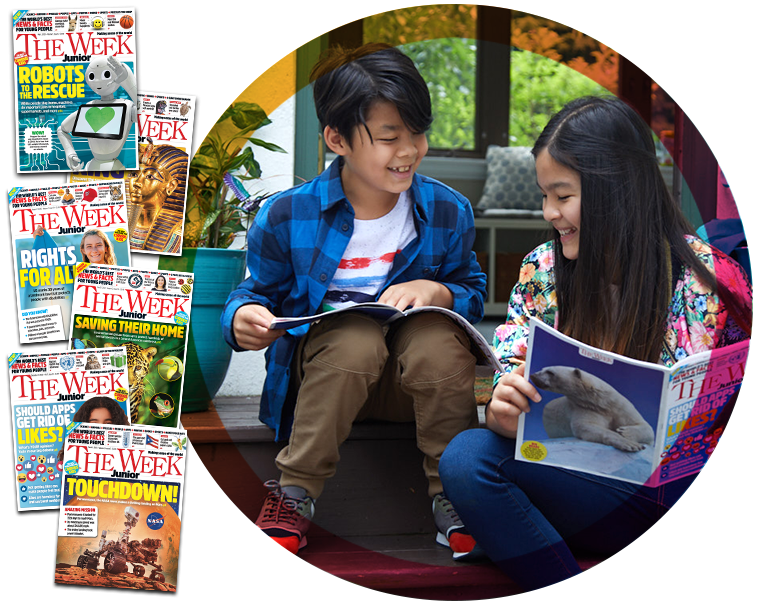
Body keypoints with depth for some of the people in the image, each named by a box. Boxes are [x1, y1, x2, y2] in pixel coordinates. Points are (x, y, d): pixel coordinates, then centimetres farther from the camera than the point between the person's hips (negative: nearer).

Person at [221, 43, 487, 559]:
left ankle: (453, 497, -17)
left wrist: (437, 292, -15)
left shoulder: (448, 212, 0)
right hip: (321, 370, -1)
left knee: (436, 335, -33)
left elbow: (473, 293, 9)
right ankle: (295, 493, -22)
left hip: (416, 379, 1)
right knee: (355, 336, -35)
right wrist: (243, 316, -19)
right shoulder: (287, 216, -5)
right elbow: (261, 289, 6)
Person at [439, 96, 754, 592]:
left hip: (684, 490, -3)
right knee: (467, 458, -24)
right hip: (586, 484, 3)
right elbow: (512, 380, 4)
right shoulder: (543, 270, 6)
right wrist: (503, 414, -21)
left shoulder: (706, 279, -5)